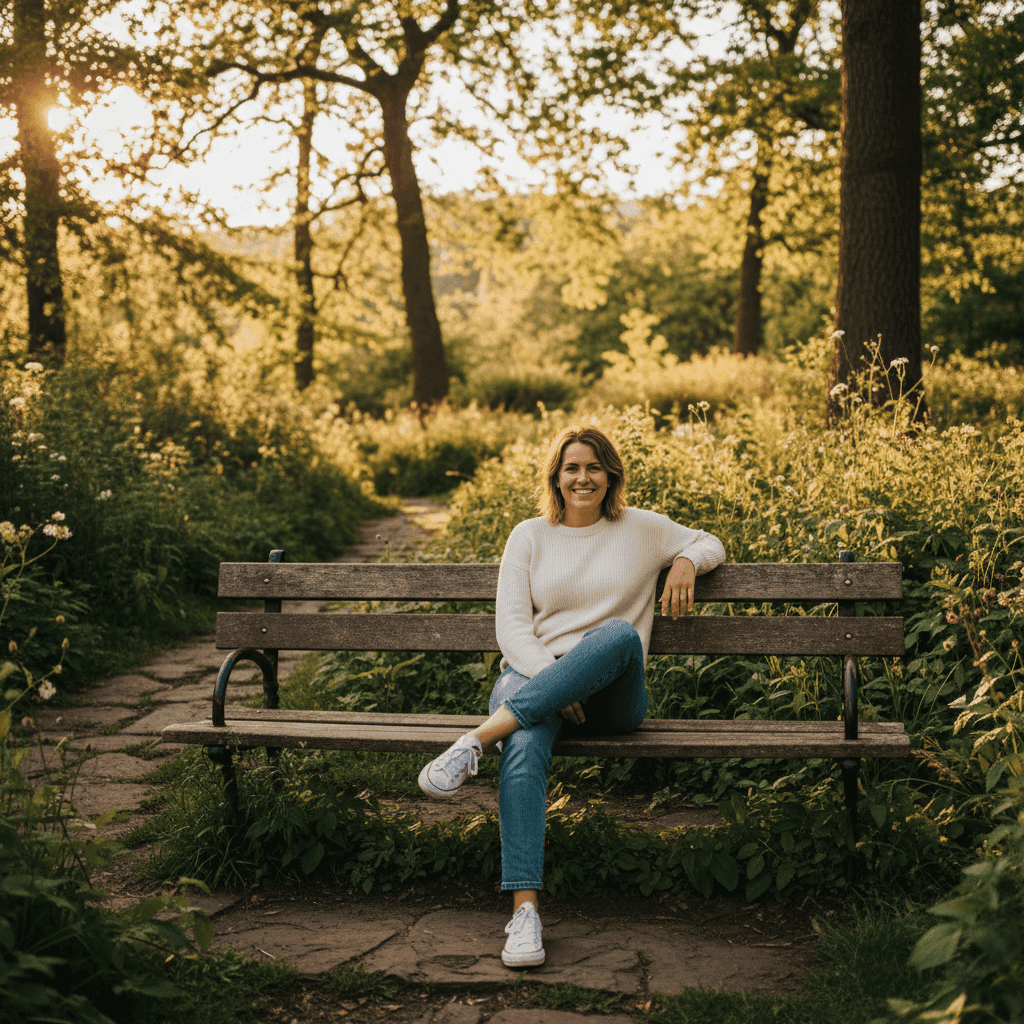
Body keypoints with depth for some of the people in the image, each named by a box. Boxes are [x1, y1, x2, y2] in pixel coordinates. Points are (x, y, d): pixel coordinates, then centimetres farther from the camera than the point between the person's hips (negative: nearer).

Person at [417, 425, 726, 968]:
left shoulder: (641, 529, 14)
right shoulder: (529, 536, 13)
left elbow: (710, 543, 28)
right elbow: (511, 625, 4)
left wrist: (686, 562, 1)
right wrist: (552, 683, -15)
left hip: (612, 697, 0)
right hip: (533, 677, 0)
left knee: (620, 633, -37)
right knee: (524, 750, -37)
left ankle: (477, 739, -41)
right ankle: (525, 910, -43)